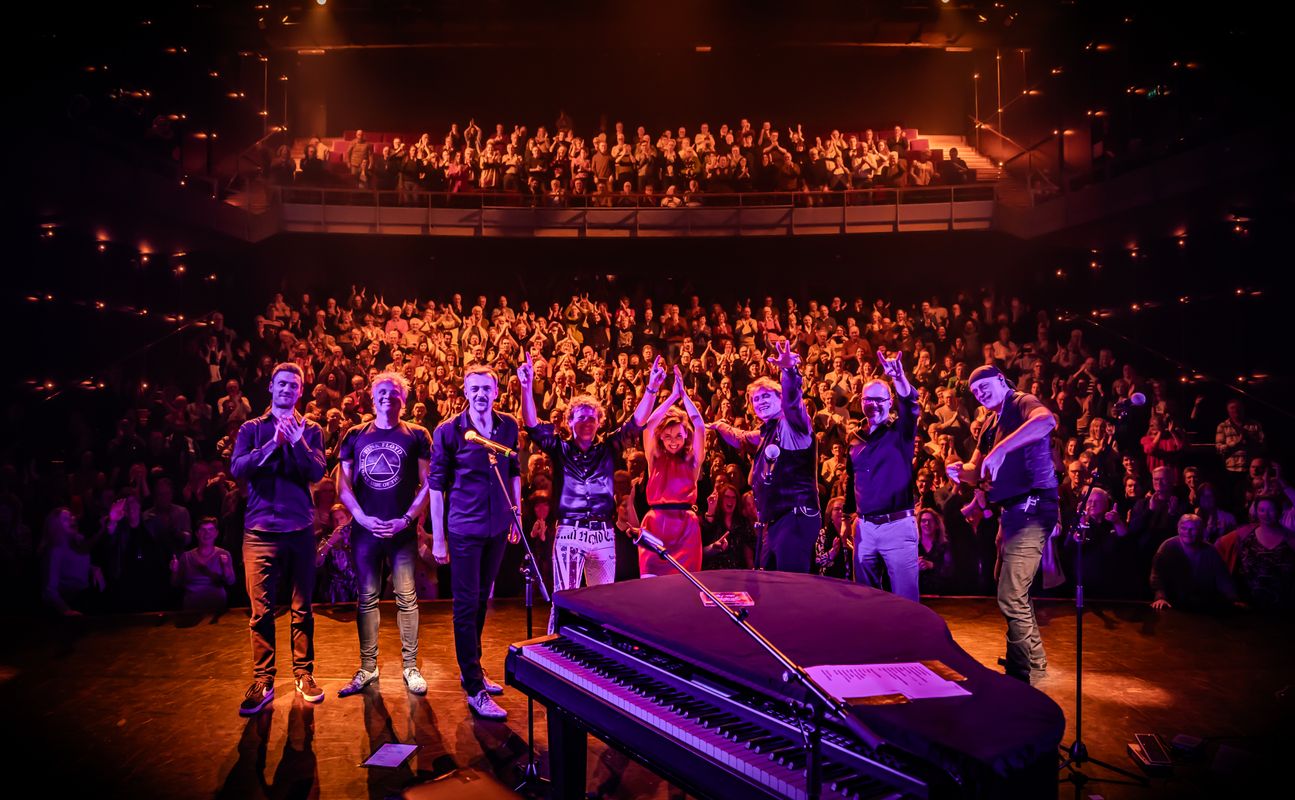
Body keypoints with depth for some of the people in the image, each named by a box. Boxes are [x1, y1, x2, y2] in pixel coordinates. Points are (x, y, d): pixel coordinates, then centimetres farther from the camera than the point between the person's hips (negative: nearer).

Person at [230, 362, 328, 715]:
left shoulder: (311, 430, 6)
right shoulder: (252, 429, 7)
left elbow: (317, 472, -7)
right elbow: (236, 469, -8)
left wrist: (297, 442, -21)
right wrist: (274, 443, -19)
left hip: (300, 528, 0)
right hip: (260, 529, 0)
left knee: (302, 608, 8)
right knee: (261, 610, 2)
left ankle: (304, 673, 19)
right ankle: (262, 682, 12)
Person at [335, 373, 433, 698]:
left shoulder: (417, 436, 3)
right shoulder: (355, 436, 8)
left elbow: (428, 483, 0)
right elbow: (343, 484, 6)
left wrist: (406, 519, -9)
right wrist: (363, 518, -7)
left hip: (402, 529, -2)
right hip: (365, 528, 2)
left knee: (407, 598, 2)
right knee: (367, 598, 8)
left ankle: (410, 667, 12)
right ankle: (367, 667, 18)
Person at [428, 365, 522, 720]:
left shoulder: (508, 426, 2)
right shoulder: (448, 431, -10)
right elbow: (435, 485, -7)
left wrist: (516, 515, 11)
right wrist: (437, 538, -9)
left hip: (497, 527, 5)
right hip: (463, 529, -5)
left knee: (482, 600, 17)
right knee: (467, 605, -1)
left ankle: (471, 669, 33)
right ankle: (474, 690, 6)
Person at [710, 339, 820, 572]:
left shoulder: (791, 423, -5)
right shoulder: (765, 433, 20)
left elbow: (793, 400, -29)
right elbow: (741, 439, 44)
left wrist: (789, 370, -47)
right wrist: (719, 426, 51)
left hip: (796, 518, -10)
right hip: (772, 521, 10)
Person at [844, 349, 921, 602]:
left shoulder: (900, 431, -1)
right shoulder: (857, 440, 13)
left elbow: (910, 406, -22)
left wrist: (899, 378, -40)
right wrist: (848, 514, 18)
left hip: (898, 525, -5)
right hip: (864, 527, 5)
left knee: (905, 599, -2)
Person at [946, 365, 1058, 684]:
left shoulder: (1022, 403, -9)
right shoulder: (991, 422, 18)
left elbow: (1047, 420, -34)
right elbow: (977, 470, 19)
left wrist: (1001, 449, -39)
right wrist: (960, 470, -4)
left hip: (1032, 508, -10)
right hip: (1012, 510, 10)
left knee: (1011, 598, -10)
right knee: (1010, 589, 20)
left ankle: (1022, 675, 3)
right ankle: (1034, 660, 35)